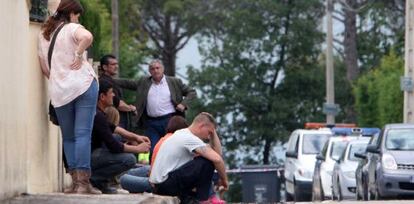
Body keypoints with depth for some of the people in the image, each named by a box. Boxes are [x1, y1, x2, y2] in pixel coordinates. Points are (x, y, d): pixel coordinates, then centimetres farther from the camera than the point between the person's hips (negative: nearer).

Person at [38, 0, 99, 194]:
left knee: (68, 137, 12)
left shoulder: (43, 34, 15)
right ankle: (83, 182, -14)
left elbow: (43, 67, 17)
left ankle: (75, 181, 7)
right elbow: (87, 37, -27)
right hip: (84, 85, -5)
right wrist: (79, 56, -13)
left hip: (59, 92, 5)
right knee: (83, 134, -8)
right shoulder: (72, 29, -3)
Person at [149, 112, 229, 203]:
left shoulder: (182, 134, 16)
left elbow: (217, 152, 18)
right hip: (165, 185, -10)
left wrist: (213, 132, 12)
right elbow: (217, 159, -25)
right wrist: (224, 179, -11)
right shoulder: (190, 139, -15)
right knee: (207, 162, -16)